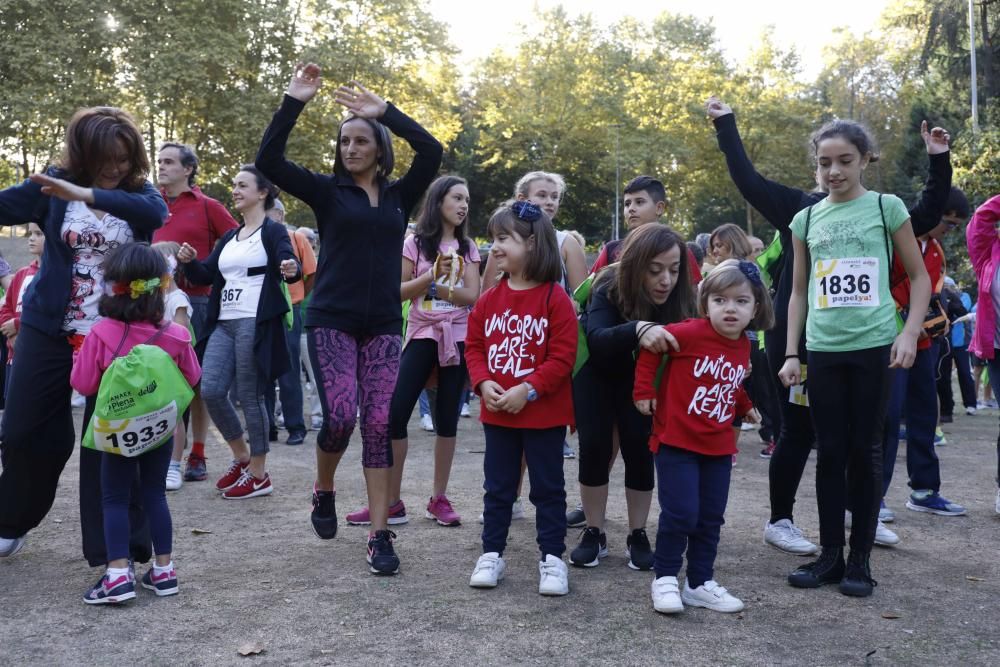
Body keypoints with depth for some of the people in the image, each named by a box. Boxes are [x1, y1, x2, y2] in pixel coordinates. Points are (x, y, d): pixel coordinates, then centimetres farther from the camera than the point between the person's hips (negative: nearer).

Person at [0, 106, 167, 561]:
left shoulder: (138, 191, -3)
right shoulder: (54, 184, -1)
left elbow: (157, 214, -26)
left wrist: (88, 195, -36)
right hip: (48, 328, 2)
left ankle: (112, 547, 11)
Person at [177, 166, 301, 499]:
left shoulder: (273, 231, -1)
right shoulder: (228, 237, 20)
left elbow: (288, 264, -16)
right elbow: (206, 275, 18)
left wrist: (291, 270, -39)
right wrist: (189, 262, -3)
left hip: (255, 323, -7)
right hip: (224, 323, 7)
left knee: (250, 397, -3)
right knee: (211, 391, -1)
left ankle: (259, 475, 9)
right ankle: (241, 456, 19)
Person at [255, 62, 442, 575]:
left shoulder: (399, 196, 10)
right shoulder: (327, 191, 5)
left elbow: (432, 152, -5)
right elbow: (269, 160, -6)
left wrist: (384, 111, -8)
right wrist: (293, 102, -12)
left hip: (383, 325, 2)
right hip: (331, 321, -2)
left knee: (379, 424, -3)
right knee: (340, 416, -15)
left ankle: (379, 535, 3)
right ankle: (323, 491, 18)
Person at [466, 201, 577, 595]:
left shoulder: (555, 299, -12)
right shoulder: (489, 299, 4)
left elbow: (563, 357, -15)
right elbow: (473, 346, 7)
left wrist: (527, 390, -21)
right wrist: (484, 383, -10)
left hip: (544, 413, -4)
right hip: (496, 412, 5)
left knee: (548, 487, 8)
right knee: (498, 486, 14)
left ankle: (552, 557, 19)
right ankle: (492, 554, 26)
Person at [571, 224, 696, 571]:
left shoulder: (680, 299, -26)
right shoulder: (609, 289, -34)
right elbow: (597, 339, -50)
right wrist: (637, 329, -69)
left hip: (640, 377, 2)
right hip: (595, 373, -2)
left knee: (639, 449, -8)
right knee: (594, 447, -10)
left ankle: (637, 537, 5)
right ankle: (594, 534, 4)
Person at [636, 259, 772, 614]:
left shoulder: (743, 347, 4)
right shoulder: (690, 333, -17)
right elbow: (651, 345, -9)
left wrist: (744, 407, 10)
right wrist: (644, 389, -9)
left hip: (718, 447, 6)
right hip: (677, 441, -6)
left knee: (710, 518, 12)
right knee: (681, 513, -8)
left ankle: (700, 583, 27)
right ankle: (665, 578, 12)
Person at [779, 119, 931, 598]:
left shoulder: (887, 208, 1)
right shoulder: (806, 220, 8)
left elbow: (919, 277, 4)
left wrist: (910, 333, -9)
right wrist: (791, 354, 6)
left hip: (874, 347, -2)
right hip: (823, 351, 2)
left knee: (865, 451, 3)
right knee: (830, 453, 6)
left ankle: (860, 559, 14)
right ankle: (830, 554, 17)